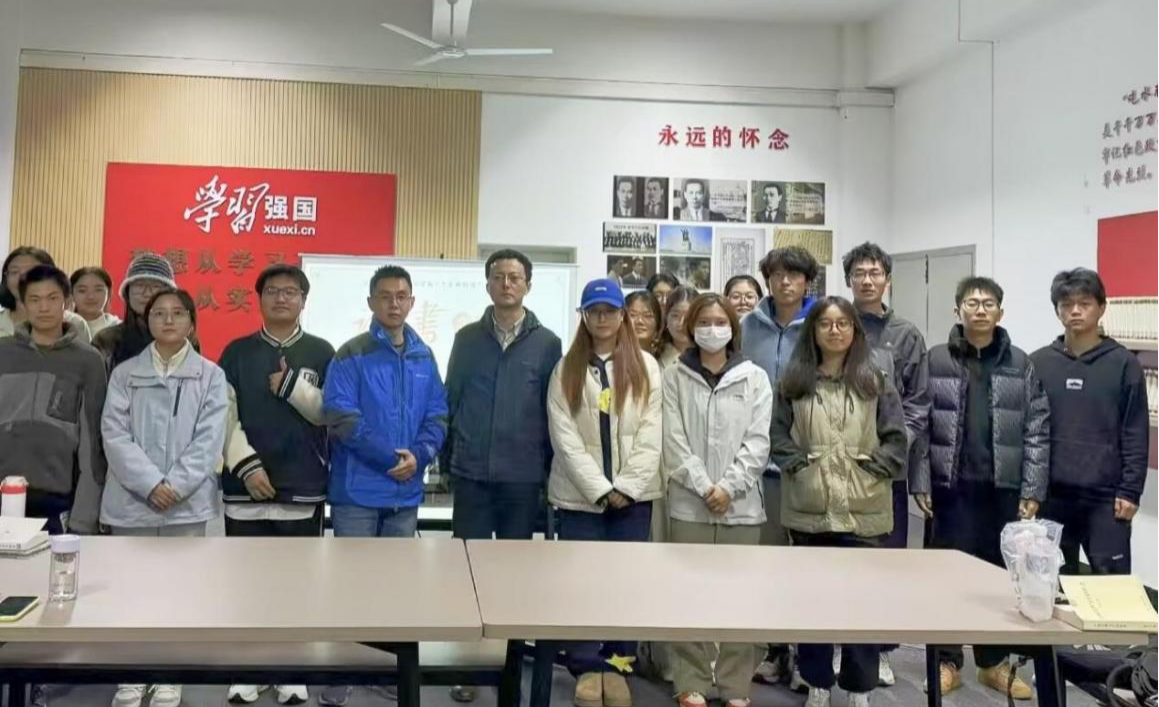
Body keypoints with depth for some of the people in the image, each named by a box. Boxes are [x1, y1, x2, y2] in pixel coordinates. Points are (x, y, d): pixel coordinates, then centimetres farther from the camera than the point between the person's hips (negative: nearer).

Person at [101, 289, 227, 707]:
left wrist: (175, 485, -15)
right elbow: (114, 434, -3)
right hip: (132, 500, 1)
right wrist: (150, 484, -15)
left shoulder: (211, 376, 4)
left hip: (188, 501, -1)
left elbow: (209, 439, -4)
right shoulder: (125, 374, 6)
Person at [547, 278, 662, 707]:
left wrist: (625, 488, -11)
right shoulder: (566, 370, 3)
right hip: (580, 494, 0)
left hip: (633, 494, 0)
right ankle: (587, 668, 11)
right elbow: (565, 437, -5)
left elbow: (650, 435, -2)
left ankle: (616, 664, 17)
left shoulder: (645, 367, 4)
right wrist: (601, 489, -12)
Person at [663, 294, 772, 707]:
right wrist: (704, 486, -12)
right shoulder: (675, 378, 3)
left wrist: (729, 486, -11)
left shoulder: (754, 378, 5)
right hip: (689, 501, 0)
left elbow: (757, 441, -1)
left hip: (741, 502, 1)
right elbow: (674, 440, -3)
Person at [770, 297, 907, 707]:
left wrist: (872, 468, -8)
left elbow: (896, 438, 2)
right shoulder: (794, 381, 5)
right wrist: (798, 464, -6)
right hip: (809, 508, 1)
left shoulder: (876, 382, 4)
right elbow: (778, 434, 6)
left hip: (864, 510, -1)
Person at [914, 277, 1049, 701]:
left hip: (1004, 489, 2)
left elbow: (1037, 432, 3)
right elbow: (917, 426, -1)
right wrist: (920, 483, -6)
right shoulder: (935, 361, 1)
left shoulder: (1020, 365, 5)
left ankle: (995, 663, 25)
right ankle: (947, 661, 18)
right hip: (951, 487, -1)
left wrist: (1032, 491, -3)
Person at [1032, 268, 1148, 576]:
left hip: (1105, 497, -2)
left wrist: (1130, 490, -6)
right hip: (1050, 495, 2)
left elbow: (1135, 435, -1)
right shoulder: (1037, 363, 4)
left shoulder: (1123, 364, -1)